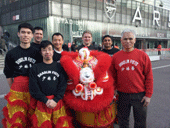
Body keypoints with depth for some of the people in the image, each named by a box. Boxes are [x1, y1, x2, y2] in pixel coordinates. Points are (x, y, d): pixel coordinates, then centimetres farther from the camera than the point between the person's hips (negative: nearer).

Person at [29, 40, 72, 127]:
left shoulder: (59, 67, 5)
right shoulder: (35, 68, 6)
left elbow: (63, 86, -1)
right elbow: (33, 88, -1)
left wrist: (55, 100, -13)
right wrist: (46, 100, -11)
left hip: (57, 101, 0)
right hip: (42, 103, 0)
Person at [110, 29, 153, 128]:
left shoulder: (143, 55, -4)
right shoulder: (116, 57, 0)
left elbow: (149, 77, -3)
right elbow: (113, 77, 5)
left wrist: (148, 95, -5)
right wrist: (113, 92, 4)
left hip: (140, 95, -1)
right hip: (122, 95, 1)